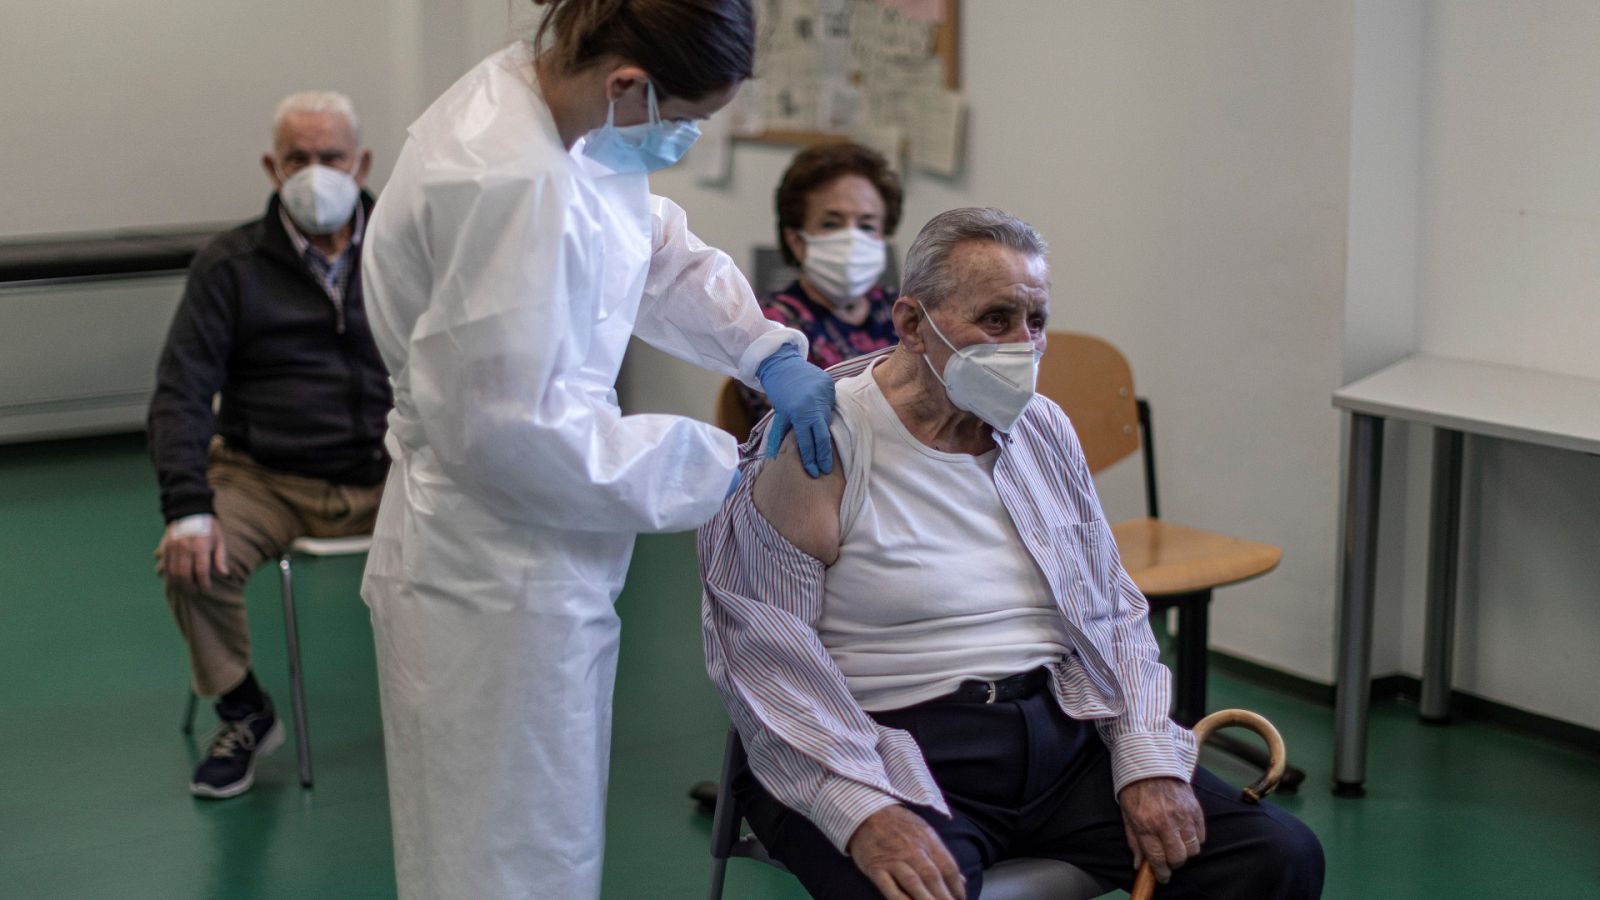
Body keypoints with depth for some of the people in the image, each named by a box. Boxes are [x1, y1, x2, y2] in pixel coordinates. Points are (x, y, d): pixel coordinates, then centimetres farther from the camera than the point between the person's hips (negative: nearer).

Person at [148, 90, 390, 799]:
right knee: (192, 563, -27)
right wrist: (187, 508, -18)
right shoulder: (229, 265, 3)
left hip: (388, 475, 0)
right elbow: (181, 394, -3)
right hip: (267, 478, 0)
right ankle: (244, 715, 3)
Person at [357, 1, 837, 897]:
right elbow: (512, 427, -26)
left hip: (528, 562, 10)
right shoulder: (511, 182, -29)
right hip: (496, 580, -10)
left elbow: (657, 244, 16)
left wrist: (768, 349, 0)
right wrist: (716, 466, -16)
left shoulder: (546, 113, 1)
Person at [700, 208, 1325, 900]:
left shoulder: (1044, 428, 14)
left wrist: (1150, 762, 1)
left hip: (1065, 732, 6)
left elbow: (1114, 611, 16)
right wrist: (864, 812, -24)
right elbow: (761, 650, -13)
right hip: (900, 751, -5)